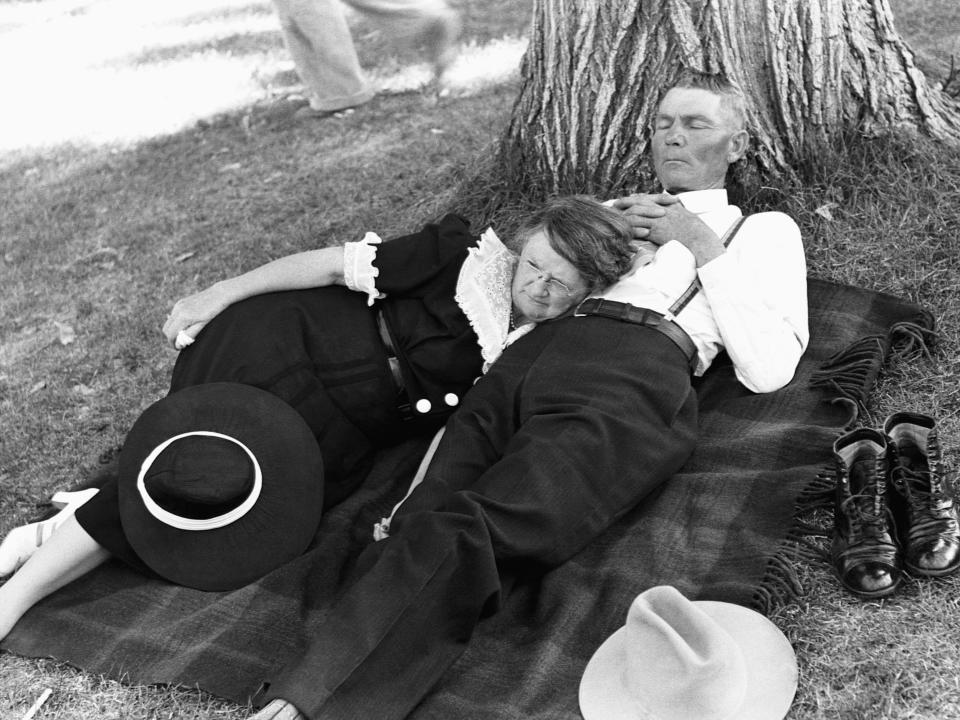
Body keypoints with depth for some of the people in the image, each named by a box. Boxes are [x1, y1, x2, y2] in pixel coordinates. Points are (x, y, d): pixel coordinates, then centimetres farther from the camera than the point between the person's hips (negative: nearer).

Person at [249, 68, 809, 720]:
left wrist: (703, 245, 7)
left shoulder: (766, 230, 25)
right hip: (537, 350, 4)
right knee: (416, 525, -23)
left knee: (459, 537, -29)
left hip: (638, 378, -4)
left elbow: (768, 370, 9)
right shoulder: (611, 210, 37)